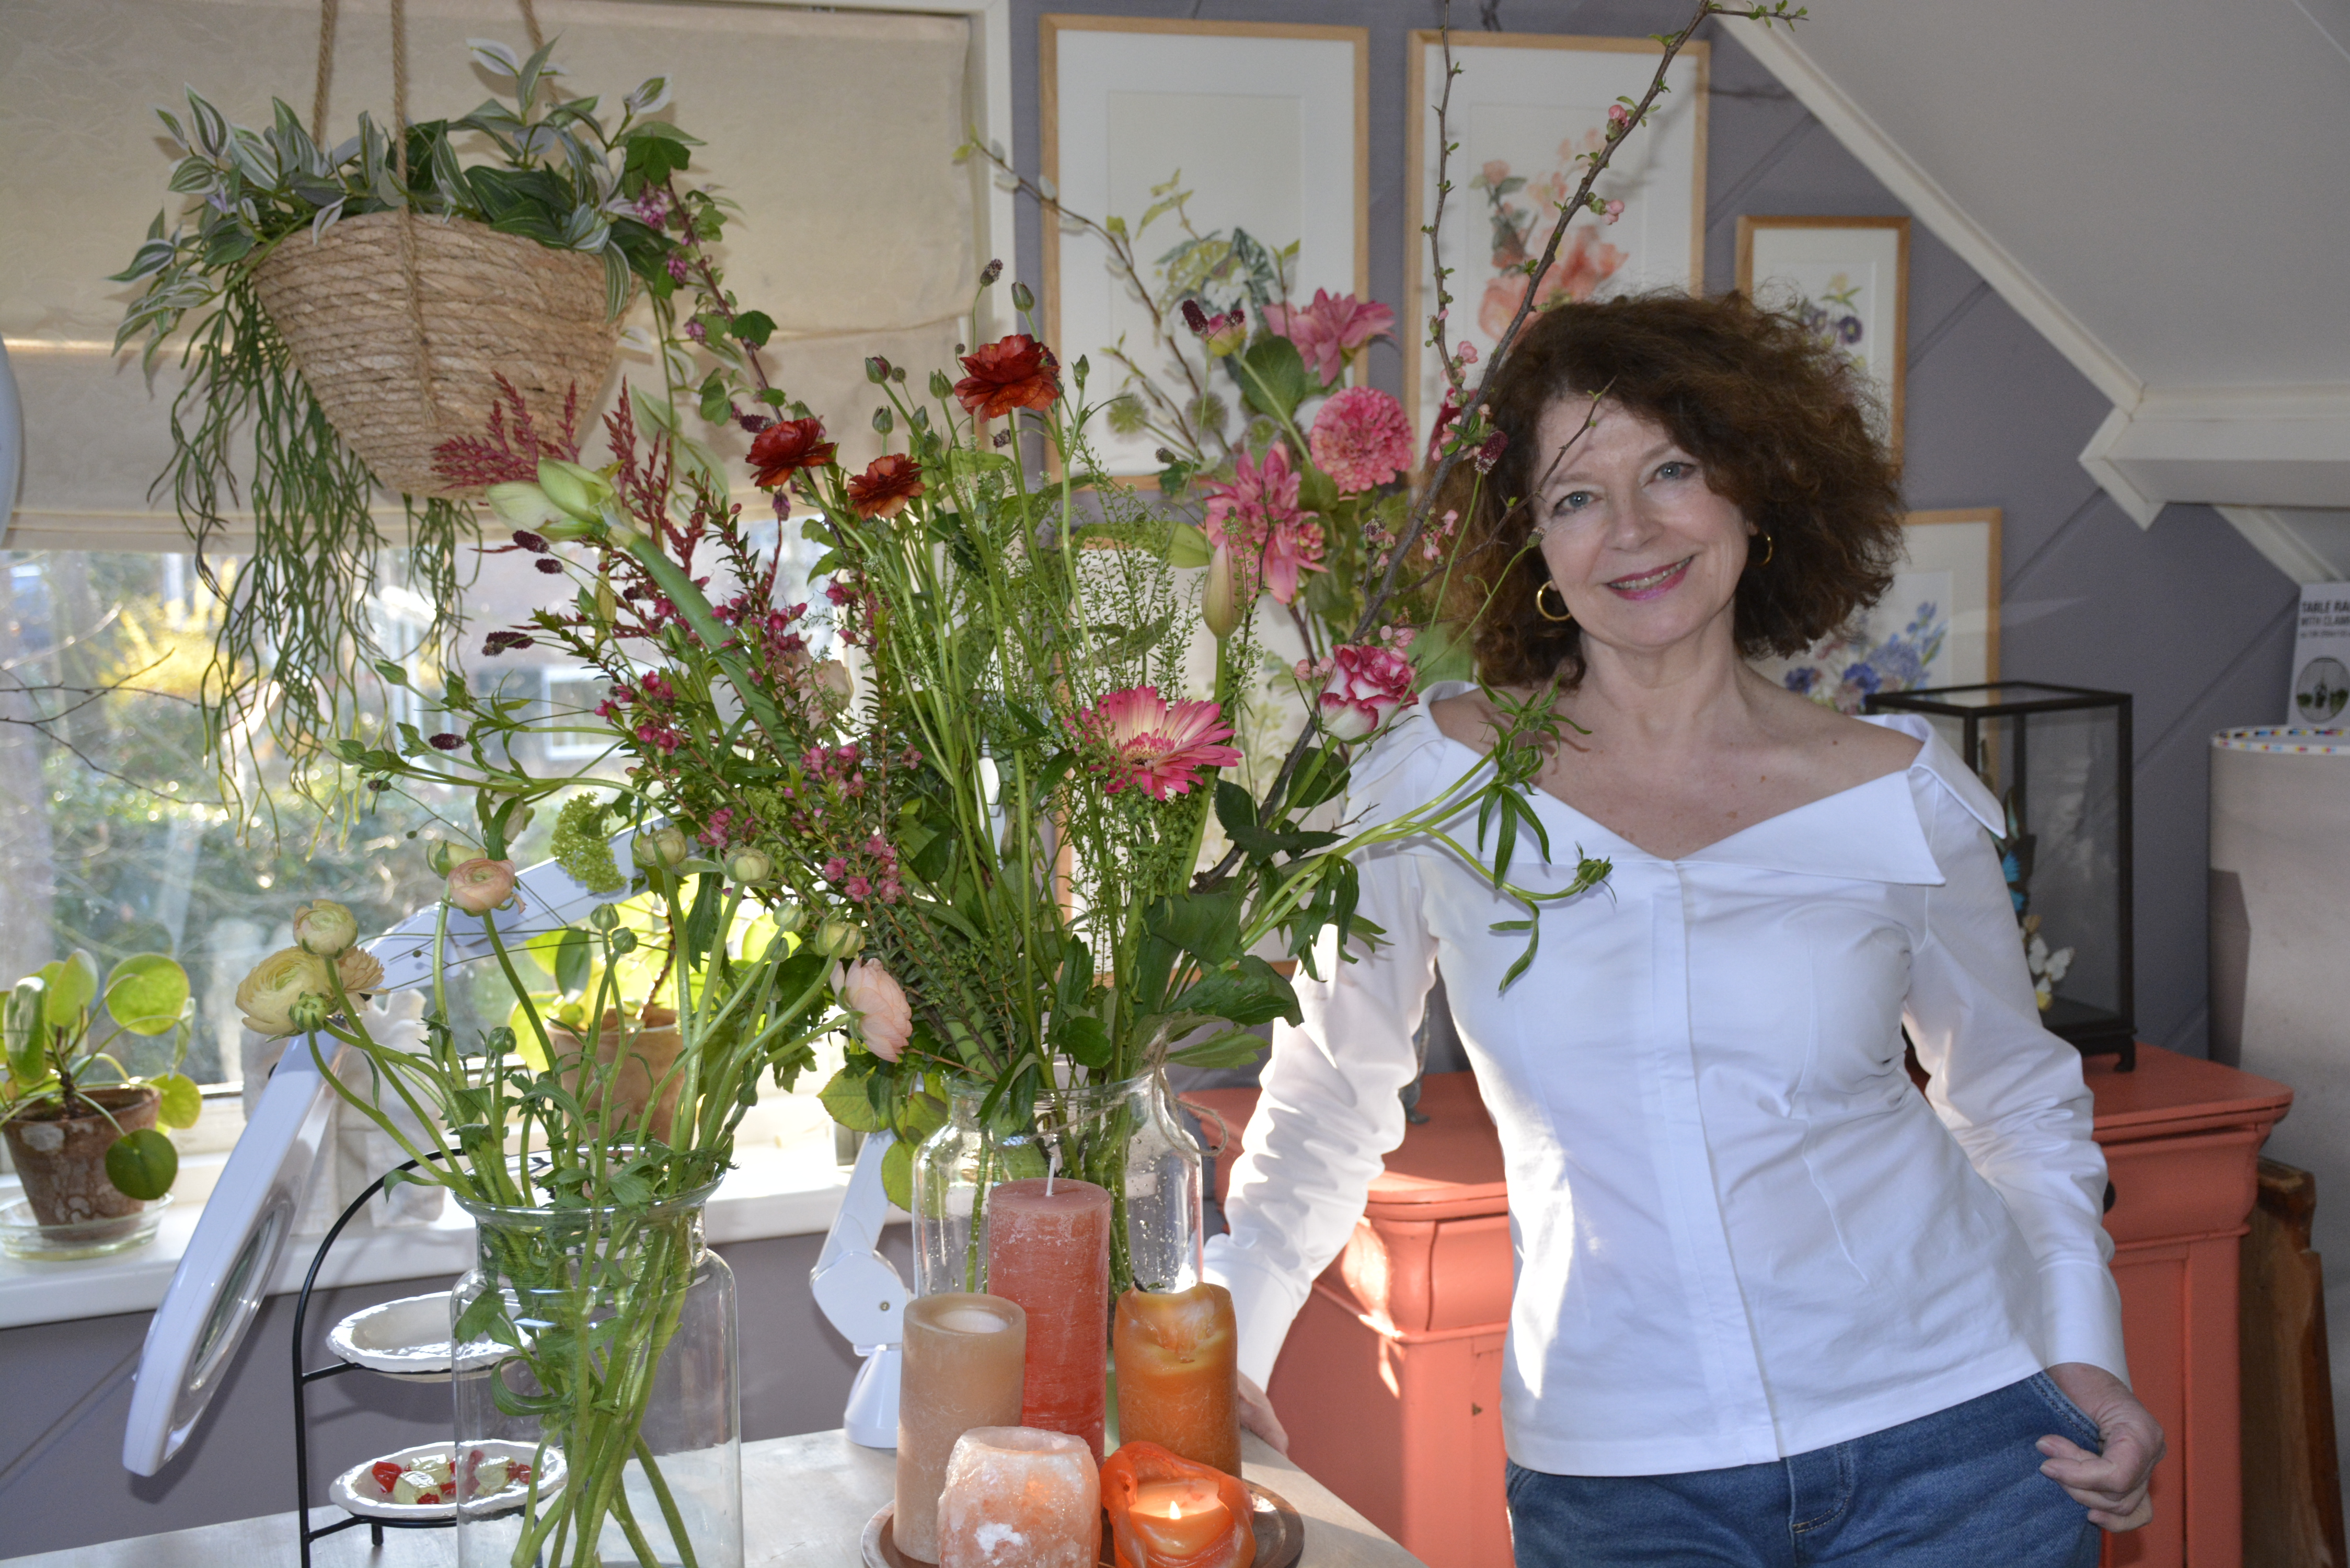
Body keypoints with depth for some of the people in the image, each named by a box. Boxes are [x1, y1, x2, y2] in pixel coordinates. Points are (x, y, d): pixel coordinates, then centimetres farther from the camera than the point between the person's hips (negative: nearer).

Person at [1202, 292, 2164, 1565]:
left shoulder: (1902, 799, -3)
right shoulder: (1439, 777, -6)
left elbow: (2017, 1099, 12)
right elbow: (1328, 1096, 5)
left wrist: (2084, 1353, -1)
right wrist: (1222, 1348, 0)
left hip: (1948, 1437, 1)